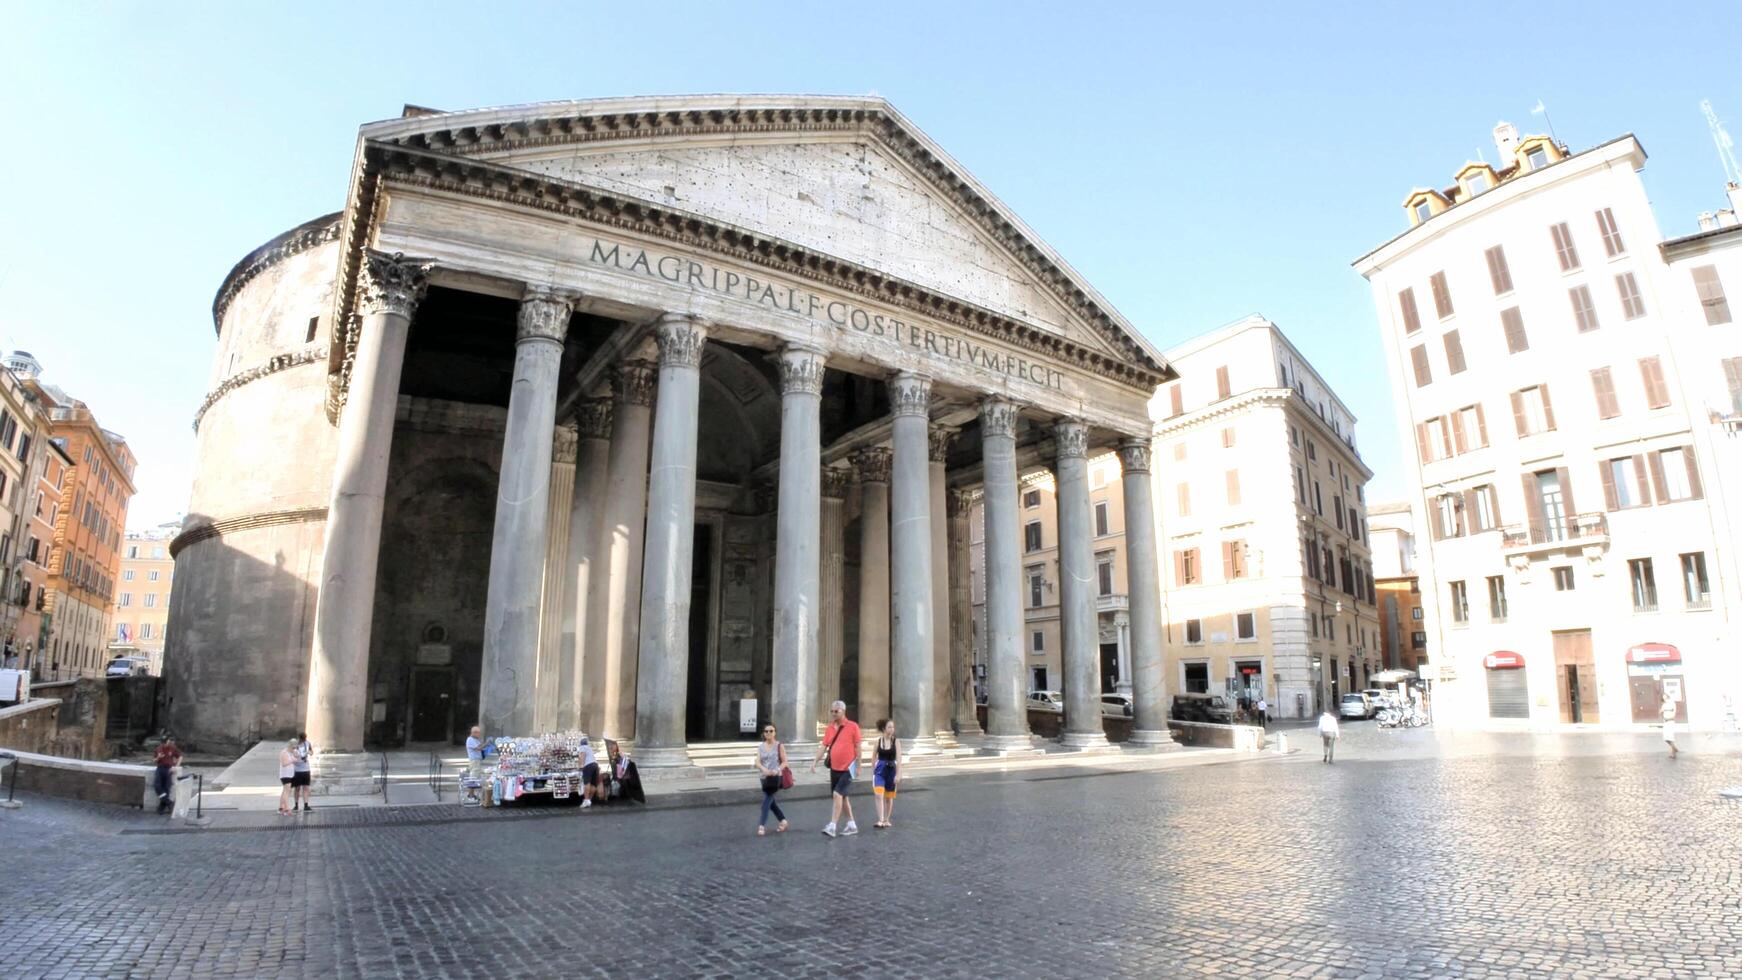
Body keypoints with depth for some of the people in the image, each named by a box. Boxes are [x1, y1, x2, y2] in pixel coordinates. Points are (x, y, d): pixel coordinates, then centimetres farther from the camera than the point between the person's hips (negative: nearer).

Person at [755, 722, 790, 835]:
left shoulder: (779, 746, -3)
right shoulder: (760, 746, 7)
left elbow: (784, 762, -4)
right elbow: (757, 762, -2)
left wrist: (777, 770, -22)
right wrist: (764, 769, -23)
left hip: (775, 777, -5)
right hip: (764, 777, 5)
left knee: (766, 801, -12)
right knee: (770, 801, 13)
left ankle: (762, 825, -10)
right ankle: (783, 820, 30)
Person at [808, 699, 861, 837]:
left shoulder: (852, 726, -9)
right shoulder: (830, 728, 7)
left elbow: (857, 747, -6)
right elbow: (824, 746, 9)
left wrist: (859, 765, -6)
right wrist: (815, 761, -1)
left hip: (847, 768, -6)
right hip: (834, 768, 7)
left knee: (837, 794, -16)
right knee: (842, 796, 13)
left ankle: (832, 826, -13)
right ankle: (852, 825, 26)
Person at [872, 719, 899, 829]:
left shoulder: (896, 741, -4)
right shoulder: (878, 740, 0)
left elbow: (898, 759, -8)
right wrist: (872, 773, 8)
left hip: (891, 770, 0)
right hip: (879, 770, 0)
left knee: (889, 797, 11)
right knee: (879, 795, -14)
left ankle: (887, 820, 25)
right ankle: (880, 821, -14)